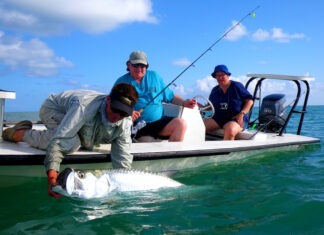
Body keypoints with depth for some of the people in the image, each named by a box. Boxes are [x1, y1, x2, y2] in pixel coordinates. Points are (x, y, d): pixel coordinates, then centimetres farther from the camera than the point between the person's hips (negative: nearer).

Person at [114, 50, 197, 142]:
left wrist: (184, 103, 3)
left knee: (181, 123, -23)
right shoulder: (122, 82, 6)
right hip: (136, 125, -3)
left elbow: (170, 96, 21)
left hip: (159, 121, 3)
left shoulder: (154, 76, 16)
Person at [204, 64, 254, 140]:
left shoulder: (237, 86, 2)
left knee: (230, 130, -41)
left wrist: (242, 114, -11)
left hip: (236, 119, -4)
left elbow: (250, 100, 2)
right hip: (218, 119, 5)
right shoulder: (215, 90, 15)